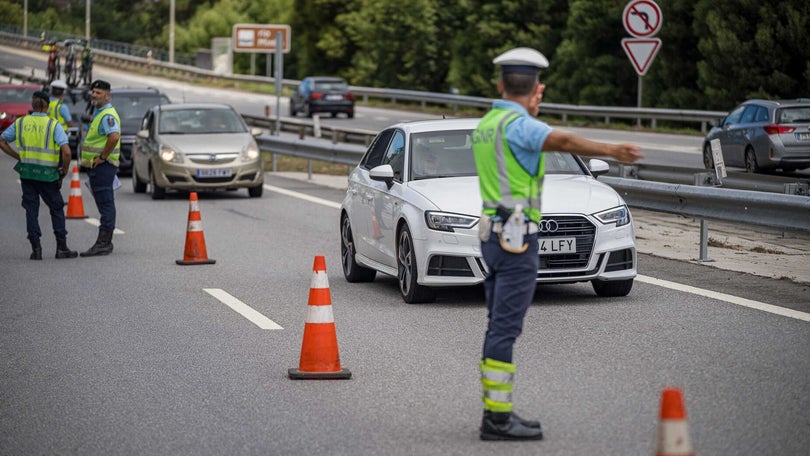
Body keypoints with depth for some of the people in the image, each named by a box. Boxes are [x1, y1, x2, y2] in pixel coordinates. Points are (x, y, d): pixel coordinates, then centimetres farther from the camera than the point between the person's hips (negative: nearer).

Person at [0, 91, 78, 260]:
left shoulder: (20, 123, 3)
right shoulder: (53, 125, -8)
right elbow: (66, 151, -18)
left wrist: (18, 157, 11)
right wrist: (65, 170, -2)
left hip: (26, 172, 2)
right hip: (47, 174, -2)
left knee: (31, 210, 8)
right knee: (56, 209, 10)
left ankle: (36, 249, 4)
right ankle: (61, 248, 9)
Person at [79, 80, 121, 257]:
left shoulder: (108, 115, -16)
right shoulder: (98, 112, 18)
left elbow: (114, 137, -32)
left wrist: (102, 157, -23)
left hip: (103, 166, -11)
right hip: (96, 166, 11)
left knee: (105, 204, -10)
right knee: (104, 204, 12)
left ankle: (103, 243, -11)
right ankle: (105, 243, 16)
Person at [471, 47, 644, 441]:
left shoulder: (486, 124, 15)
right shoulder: (518, 125, -15)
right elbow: (565, 141, -34)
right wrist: (612, 151, -46)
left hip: (493, 235, 10)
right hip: (516, 237, -9)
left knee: (499, 326, 13)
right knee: (505, 328, -8)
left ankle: (496, 410, 17)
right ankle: (497, 419, -8)